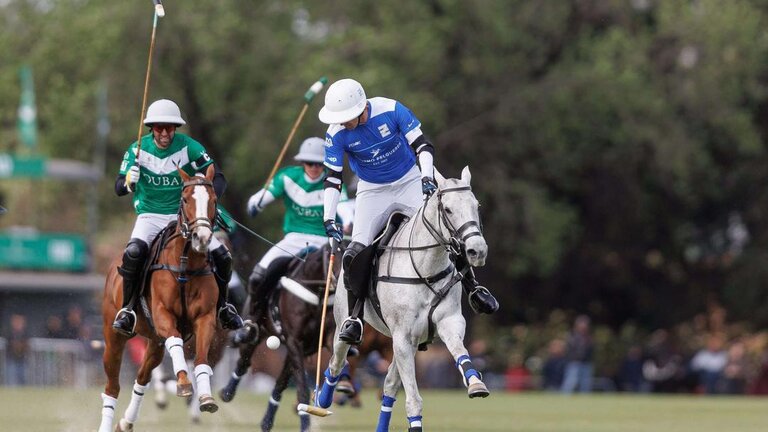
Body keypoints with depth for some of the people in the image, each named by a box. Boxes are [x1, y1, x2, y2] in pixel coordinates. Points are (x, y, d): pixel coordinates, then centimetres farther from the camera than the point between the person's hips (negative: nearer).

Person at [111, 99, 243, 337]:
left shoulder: (189, 147, -6)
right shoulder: (138, 150, -6)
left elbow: (218, 179, -5)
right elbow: (118, 188, -7)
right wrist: (128, 182, -32)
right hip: (150, 216, -1)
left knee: (222, 256, -12)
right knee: (133, 252, -32)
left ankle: (222, 307, 15)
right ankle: (128, 310, -18)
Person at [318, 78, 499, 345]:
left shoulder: (391, 111, -22)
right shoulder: (337, 133, -18)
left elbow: (422, 145, -17)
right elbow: (332, 178, -12)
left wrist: (427, 176, -33)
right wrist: (329, 218, -21)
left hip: (409, 181, -1)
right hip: (372, 191, 1)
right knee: (354, 255, -17)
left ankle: (472, 289, 7)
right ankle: (355, 319, -7)